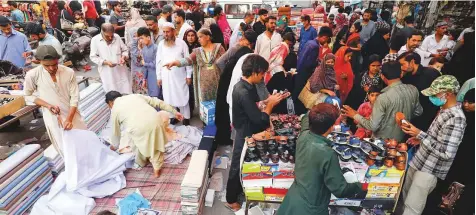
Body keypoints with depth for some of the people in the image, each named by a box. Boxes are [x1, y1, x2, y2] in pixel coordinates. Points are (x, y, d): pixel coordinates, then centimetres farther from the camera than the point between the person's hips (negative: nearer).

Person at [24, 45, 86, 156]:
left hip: (72, 113, 2)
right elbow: (28, 95, 1)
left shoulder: (69, 72, -14)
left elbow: (75, 97, -10)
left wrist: (69, 119, -17)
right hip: (52, 117, -1)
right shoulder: (32, 75, -14)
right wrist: (47, 105, -16)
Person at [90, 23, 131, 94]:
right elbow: (93, 57, -5)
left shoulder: (117, 37, -4)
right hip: (107, 73, -2)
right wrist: (105, 62, -20)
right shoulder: (95, 40, -8)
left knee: (127, 93, 12)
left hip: (121, 70, 2)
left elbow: (125, 50, 8)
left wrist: (123, 57, -13)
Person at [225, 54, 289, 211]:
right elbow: (259, 119, -29)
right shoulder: (243, 92, -31)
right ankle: (231, 200, 30)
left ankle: (239, 189, 48)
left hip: (248, 132, 10)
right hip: (245, 135, -10)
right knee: (238, 166, 9)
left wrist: (269, 100, 0)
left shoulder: (246, 85, 1)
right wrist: (270, 104, -16)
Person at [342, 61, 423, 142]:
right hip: (403, 139, 5)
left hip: (383, 141, -5)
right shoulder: (413, 90, -11)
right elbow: (418, 112, 6)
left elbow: (373, 126, -25)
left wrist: (356, 116, -12)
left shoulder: (383, 97, -29)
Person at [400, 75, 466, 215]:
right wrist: (421, 139, 6)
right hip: (418, 162, 9)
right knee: (406, 197, 24)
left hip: (428, 170, -9)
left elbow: (447, 153, -30)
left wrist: (420, 134, -26)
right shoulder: (444, 109, 4)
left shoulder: (455, 118, -25)